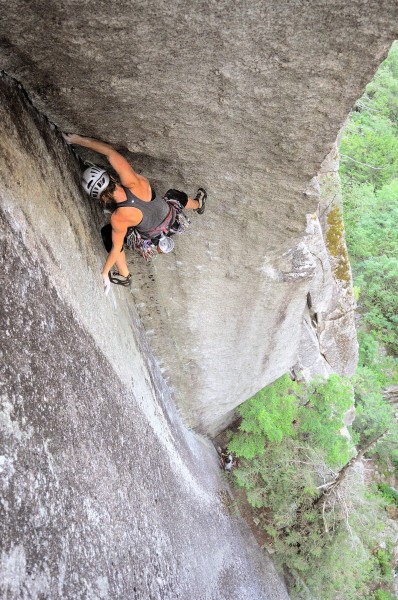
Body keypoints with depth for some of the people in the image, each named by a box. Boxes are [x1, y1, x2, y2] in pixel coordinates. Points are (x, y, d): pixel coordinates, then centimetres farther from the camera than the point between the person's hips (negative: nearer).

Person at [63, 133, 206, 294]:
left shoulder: (118, 218, -38)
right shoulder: (133, 182, -36)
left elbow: (116, 248, -24)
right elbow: (109, 150, -29)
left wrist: (104, 273, -11)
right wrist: (78, 139, -27)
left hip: (153, 235, -3)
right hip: (171, 216, 3)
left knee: (107, 234, 7)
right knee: (174, 194, 36)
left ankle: (124, 276, 22)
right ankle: (198, 204, 71)